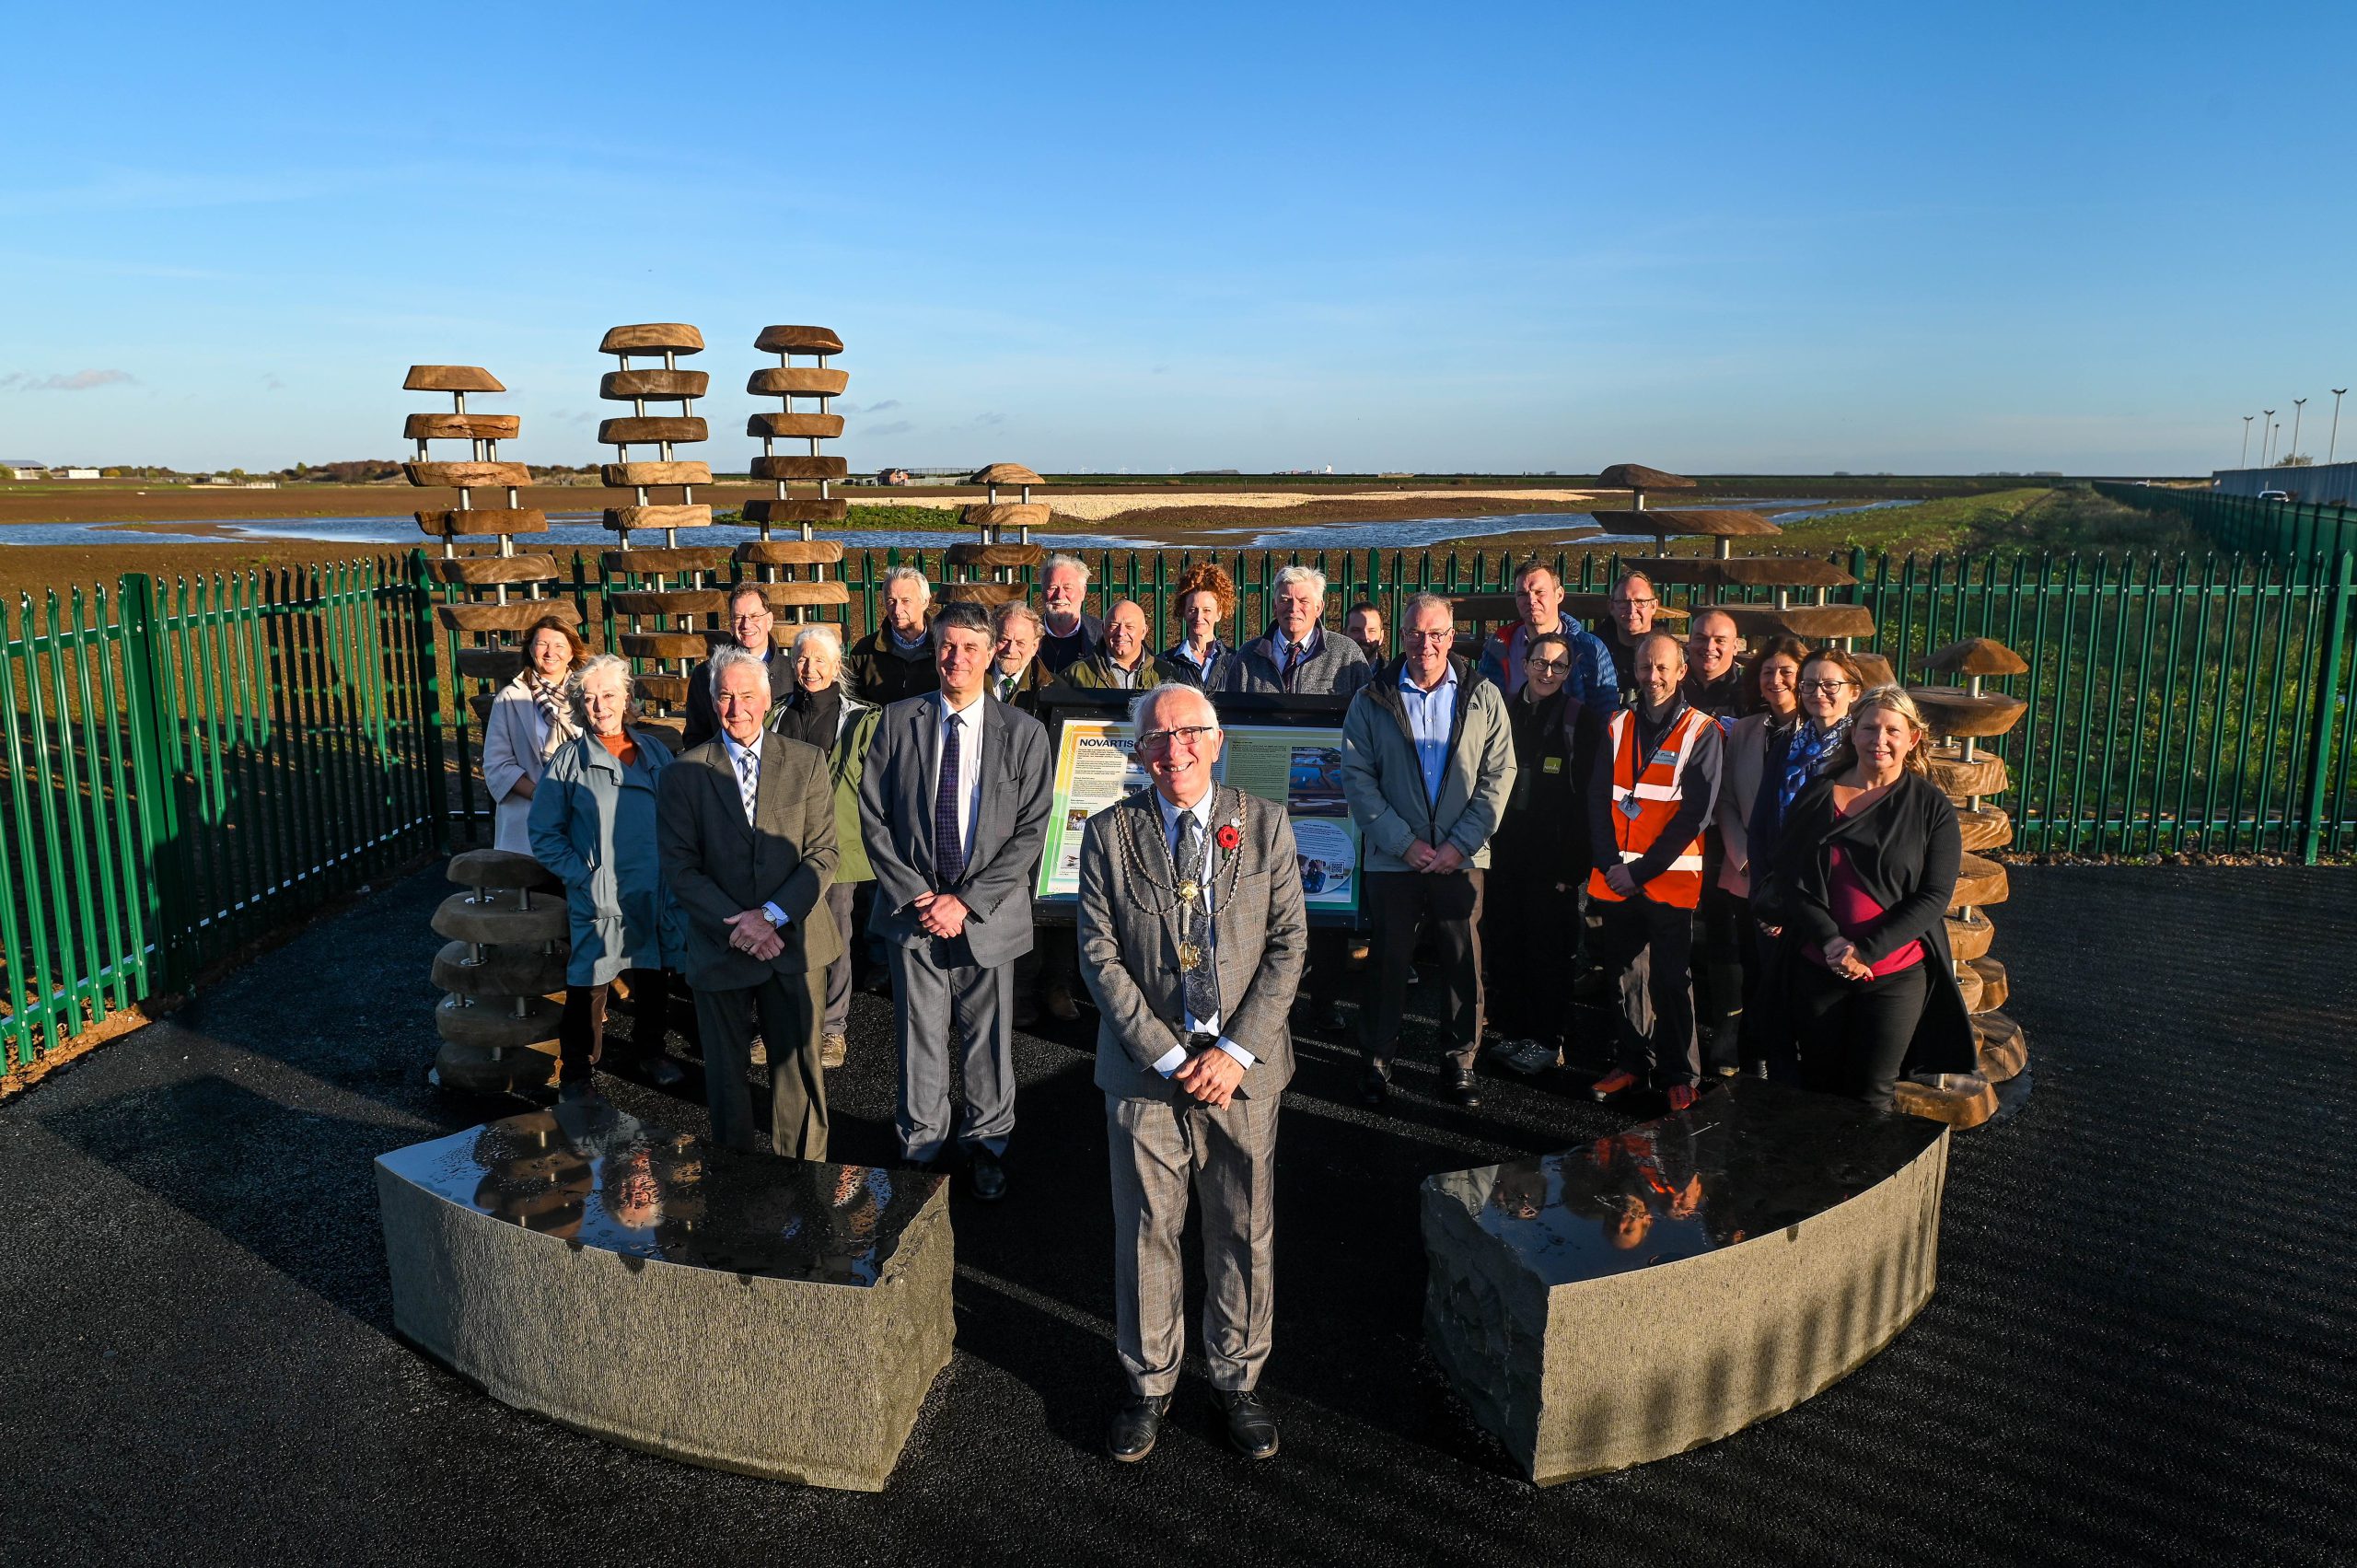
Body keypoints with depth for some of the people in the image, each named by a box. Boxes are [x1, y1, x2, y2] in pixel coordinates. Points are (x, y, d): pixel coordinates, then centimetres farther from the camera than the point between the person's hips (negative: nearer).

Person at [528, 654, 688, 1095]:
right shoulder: (570, 759, -4)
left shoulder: (656, 752, 6)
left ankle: (650, 1051, 36)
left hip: (656, 896, 4)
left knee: (654, 979, 16)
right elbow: (545, 835, -3)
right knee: (588, 988, 0)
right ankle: (576, 1074, 15)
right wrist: (584, 877, -12)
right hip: (598, 901, -4)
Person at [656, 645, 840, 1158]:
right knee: (725, 1071, 13)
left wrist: (772, 915, -15)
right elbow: (680, 866, -3)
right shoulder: (685, 773, 0)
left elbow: (822, 855, -3)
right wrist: (736, 925, -14)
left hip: (792, 940, 0)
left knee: (798, 1068, 7)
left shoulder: (807, 762, 0)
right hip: (719, 947, 0)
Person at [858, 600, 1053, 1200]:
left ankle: (986, 1145, 31)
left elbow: (1031, 831, -5)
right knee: (919, 1037, 11)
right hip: (913, 909, 1)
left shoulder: (1023, 734, -3)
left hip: (987, 915, -1)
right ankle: (920, 1146, 30)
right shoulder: (898, 722, 1)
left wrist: (966, 901, -12)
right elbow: (873, 817, 1)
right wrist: (914, 895, -8)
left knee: (989, 1039, 10)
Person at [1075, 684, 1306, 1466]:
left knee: (1246, 1232, 11)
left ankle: (1237, 1379, 31)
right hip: (1146, 1067, 0)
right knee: (1146, 1231, 9)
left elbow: (1288, 943, -2)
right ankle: (1149, 1383, 30)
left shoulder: (1264, 825, 1)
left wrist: (1235, 1051, -11)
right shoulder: (1108, 835, -1)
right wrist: (1167, 1056, -12)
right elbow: (1100, 958, -5)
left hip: (1243, 1067, 1)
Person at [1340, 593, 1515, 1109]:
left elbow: (1499, 775, 2)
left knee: (1464, 963, 6)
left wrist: (1460, 843, -8)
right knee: (1389, 961, 6)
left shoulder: (1483, 698, 4)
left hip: (1461, 857, 1)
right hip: (1393, 856, -1)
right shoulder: (1372, 700, 2)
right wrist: (1404, 841, -10)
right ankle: (1377, 1059, 19)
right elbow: (1357, 777, -2)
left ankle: (1462, 1060, 20)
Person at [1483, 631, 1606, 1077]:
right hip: (1503, 851, 4)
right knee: (1503, 944, 8)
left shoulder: (1582, 721, -3)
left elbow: (1587, 797, -6)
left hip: (1551, 856, -4)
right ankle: (1513, 1031, 22)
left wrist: (1574, 864, -11)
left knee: (1546, 951, 3)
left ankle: (1547, 1040, 15)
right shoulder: (1503, 711, 7)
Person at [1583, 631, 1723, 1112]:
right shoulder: (1618, 727, 10)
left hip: (1669, 879, -4)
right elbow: (1597, 800, 7)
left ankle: (1679, 1074, 12)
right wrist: (1611, 865, -6)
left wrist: (1642, 870, -12)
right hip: (1615, 879, 4)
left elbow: (1695, 812, -8)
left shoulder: (1701, 731, -3)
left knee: (1670, 981, 0)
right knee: (1624, 976, 10)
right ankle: (1632, 1064, 22)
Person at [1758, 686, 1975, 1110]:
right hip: (1818, 969, 2)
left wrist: (1867, 950, -16)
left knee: (1871, 1098, 2)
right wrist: (1832, 942, -15)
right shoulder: (1817, 794, 4)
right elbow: (1790, 879, 0)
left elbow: (1934, 896, -6)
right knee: (1817, 1089, 11)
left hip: (1896, 975, -2)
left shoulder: (1930, 806, 0)